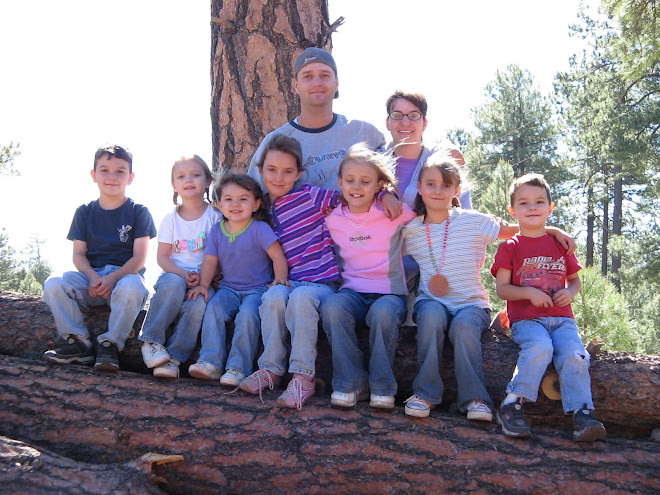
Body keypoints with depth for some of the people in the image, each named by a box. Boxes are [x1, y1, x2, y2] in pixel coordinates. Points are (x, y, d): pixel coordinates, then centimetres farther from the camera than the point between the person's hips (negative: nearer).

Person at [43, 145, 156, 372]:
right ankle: (79, 343, -16)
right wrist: (93, 277, -15)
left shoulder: (138, 212, 5)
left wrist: (113, 278, -20)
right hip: (91, 275, 3)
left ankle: (109, 344, -23)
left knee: (131, 288, -39)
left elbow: (139, 257, -3)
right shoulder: (84, 212, 13)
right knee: (53, 284, -25)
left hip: (125, 274, -3)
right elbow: (79, 254, 7)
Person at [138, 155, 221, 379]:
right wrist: (182, 274, -15)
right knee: (173, 284, -34)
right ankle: (151, 341, -29)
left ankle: (173, 357, -28)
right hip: (174, 275, 1)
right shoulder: (170, 219, 9)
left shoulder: (215, 217, 4)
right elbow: (162, 257, 4)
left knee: (198, 303, -33)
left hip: (203, 281, -1)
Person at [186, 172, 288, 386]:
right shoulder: (217, 231, 7)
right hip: (228, 288, 4)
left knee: (247, 315, -30)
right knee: (213, 307, -24)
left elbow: (278, 256, -10)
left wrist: (280, 279, -26)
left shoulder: (260, 229, -7)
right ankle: (211, 362, -23)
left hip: (258, 289, -4)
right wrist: (203, 284, -7)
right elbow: (210, 260, 7)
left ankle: (238, 368, -25)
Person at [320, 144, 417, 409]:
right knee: (332, 306, -33)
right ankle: (351, 384, -20)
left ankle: (382, 387, -18)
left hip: (390, 293, -2)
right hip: (352, 292, 2)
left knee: (383, 312, -37)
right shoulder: (333, 220, 9)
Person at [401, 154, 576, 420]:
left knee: (464, 326, -35)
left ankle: (475, 398, -22)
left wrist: (555, 231, 1)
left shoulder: (474, 222, 3)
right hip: (431, 300, 1)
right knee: (432, 314, -35)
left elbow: (513, 230, 10)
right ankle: (425, 393, -26)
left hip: (471, 303, -1)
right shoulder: (410, 231, 7)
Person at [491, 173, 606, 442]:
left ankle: (582, 413, -24)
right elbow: (502, 288, 2)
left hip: (562, 318, 3)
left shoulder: (560, 245, 17)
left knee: (574, 354, -26)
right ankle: (512, 405, -26)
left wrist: (570, 293, 0)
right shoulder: (510, 247, 7)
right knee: (540, 347, -34)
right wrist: (530, 293, -14)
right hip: (525, 319, -3)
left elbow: (575, 279, 24)